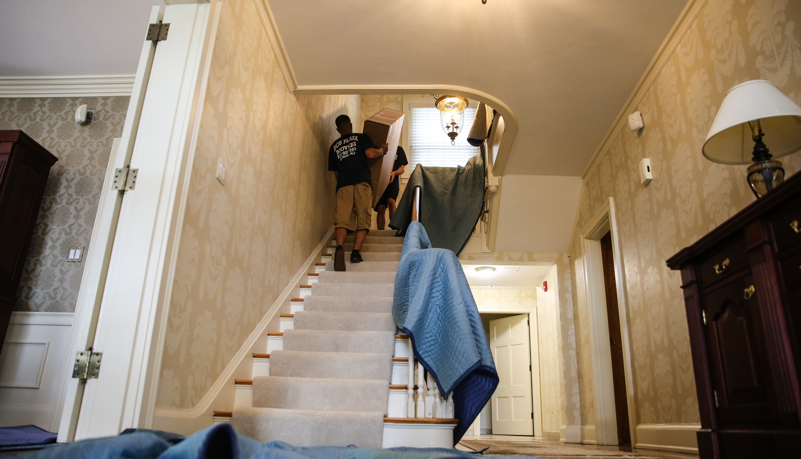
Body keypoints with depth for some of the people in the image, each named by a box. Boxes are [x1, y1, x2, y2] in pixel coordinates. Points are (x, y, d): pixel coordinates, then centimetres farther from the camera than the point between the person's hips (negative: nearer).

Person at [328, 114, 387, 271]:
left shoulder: (334, 146, 22)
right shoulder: (361, 137, 11)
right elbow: (371, 153, -5)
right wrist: (382, 150, 13)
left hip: (343, 185, 2)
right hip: (362, 182, -2)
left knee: (343, 219, -6)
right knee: (363, 219, 2)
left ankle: (339, 248, -31)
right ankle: (356, 251, -12)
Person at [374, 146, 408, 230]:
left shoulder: (398, 149, 11)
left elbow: (402, 167, 6)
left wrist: (394, 173, -15)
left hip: (393, 183, -1)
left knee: (391, 201, -26)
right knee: (380, 208, -5)